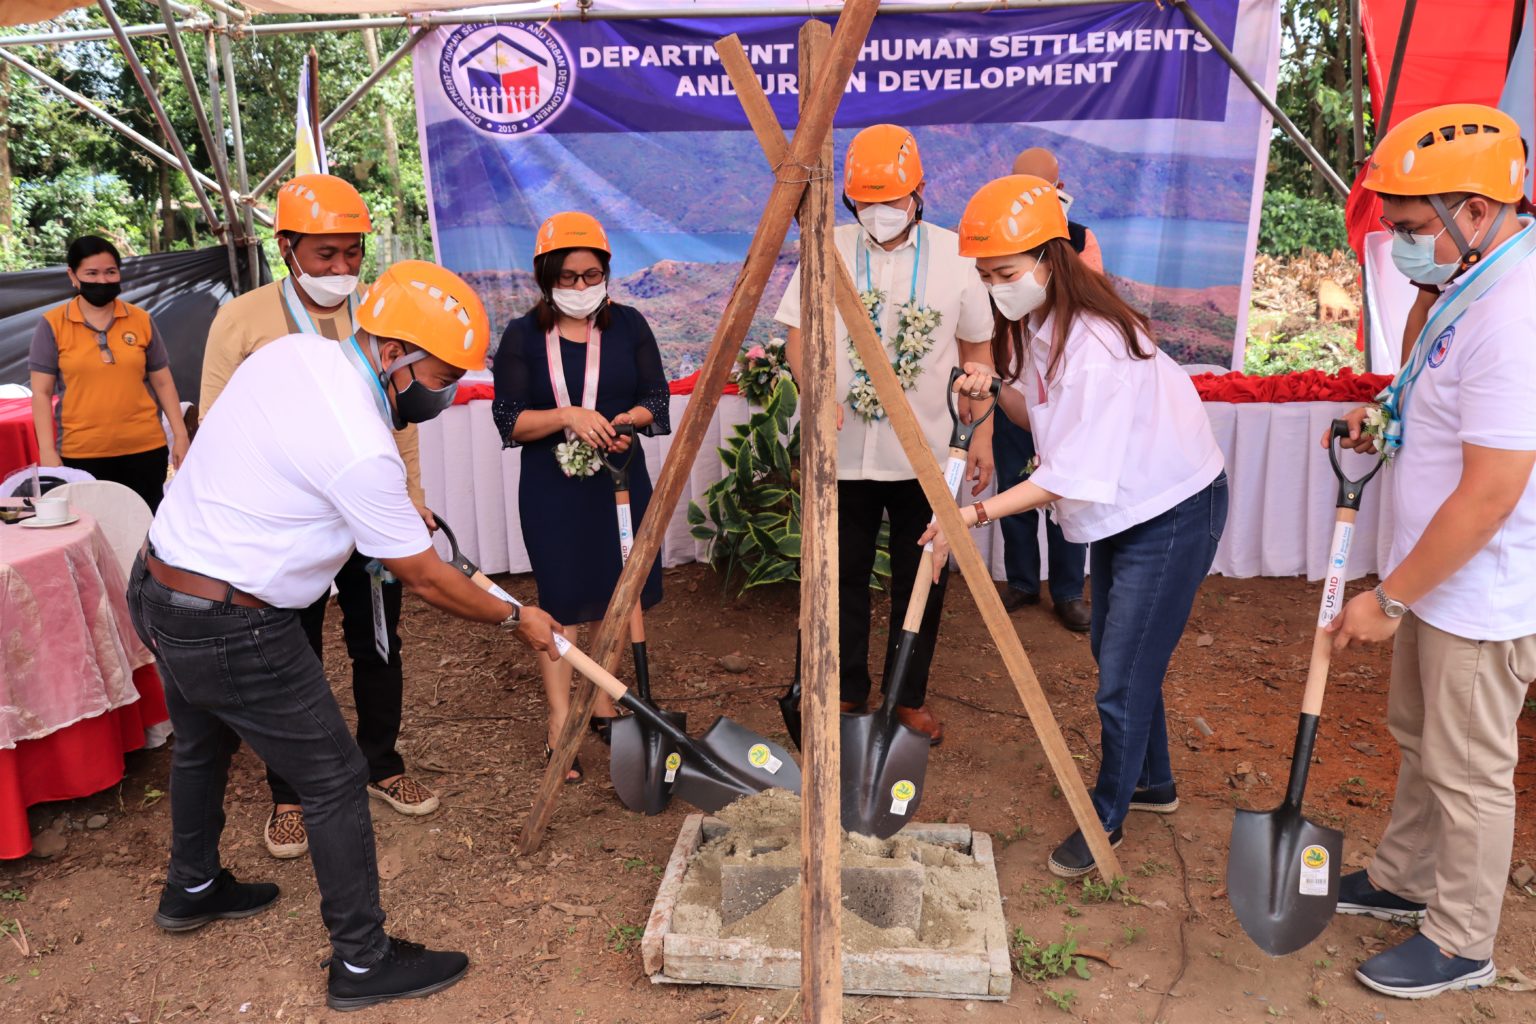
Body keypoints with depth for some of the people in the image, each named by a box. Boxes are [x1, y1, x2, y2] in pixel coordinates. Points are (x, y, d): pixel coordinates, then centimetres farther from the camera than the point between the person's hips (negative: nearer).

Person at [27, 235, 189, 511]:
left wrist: (180, 435, 4)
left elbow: (163, 383, 9)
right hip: (81, 453, -1)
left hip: (145, 448, 1)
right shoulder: (52, 325, 1)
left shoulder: (142, 320, 5)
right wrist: (48, 452, -6)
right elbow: (42, 393, 1)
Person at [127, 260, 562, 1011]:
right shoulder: (361, 451, -27)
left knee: (201, 744, 29)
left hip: (158, 584, 10)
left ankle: (191, 890, 54)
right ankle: (363, 964, 17)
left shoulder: (294, 350, -2)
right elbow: (424, 579, -16)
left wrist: (396, 508, 16)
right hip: (232, 629, -9)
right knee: (334, 782, 3)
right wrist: (517, 619, -2)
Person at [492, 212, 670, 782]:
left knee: (618, 596, 9)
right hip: (553, 492, -2)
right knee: (561, 602, -1)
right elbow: (509, 419, -6)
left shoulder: (628, 325, 4)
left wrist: (625, 420, -17)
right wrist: (568, 416, -22)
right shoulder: (523, 337, -2)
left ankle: (605, 705, 26)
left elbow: (657, 396, 4)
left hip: (621, 483, 3)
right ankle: (560, 725, 9)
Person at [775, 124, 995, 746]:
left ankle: (910, 698, 28)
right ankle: (844, 694, 27)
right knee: (842, 577, 9)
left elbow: (976, 350, 6)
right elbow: (798, 335, 1)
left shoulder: (954, 255, -1)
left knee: (921, 580, 10)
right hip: (844, 450, 0)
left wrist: (982, 434, 4)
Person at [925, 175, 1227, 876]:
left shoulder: (1097, 345, -30)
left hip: (1174, 511, -9)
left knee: (1123, 678, -3)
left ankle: (1106, 819, 19)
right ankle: (1153, 783, 41)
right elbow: (1039, 416, 5)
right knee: (1112, 650, 20)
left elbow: (1074, 477, -30)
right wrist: (995, 388, -14)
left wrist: (977, 514, -33)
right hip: (1122, 505, 9)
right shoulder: (1033, 323, -2)